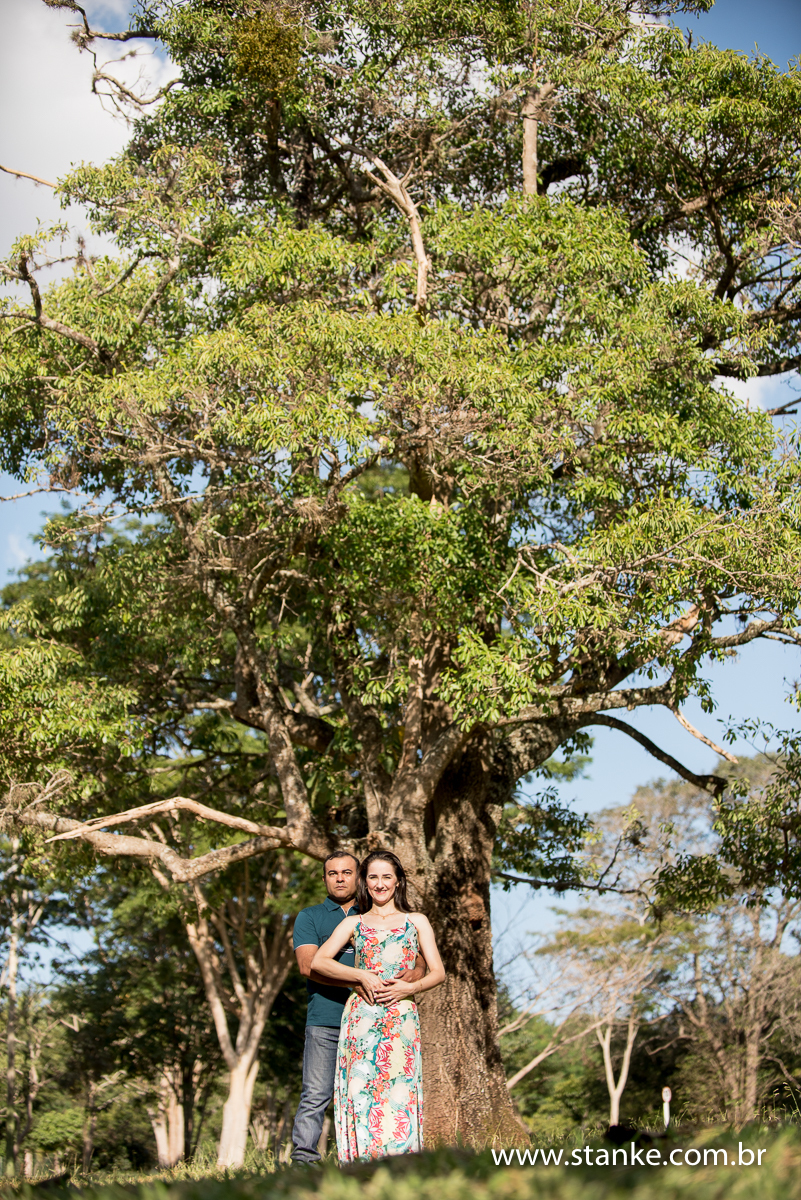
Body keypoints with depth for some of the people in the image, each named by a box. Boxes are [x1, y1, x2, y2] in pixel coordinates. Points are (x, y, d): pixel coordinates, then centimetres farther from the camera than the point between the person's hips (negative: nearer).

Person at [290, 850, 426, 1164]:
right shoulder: (309, 917, 12)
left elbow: (416, 957, 16)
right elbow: (308, 965, -4)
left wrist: (416, 970, -10)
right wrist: (358, 980, -16)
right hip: (325, 1019, -2)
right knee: (316, 1096, -9)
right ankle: (303, 1162, -8)